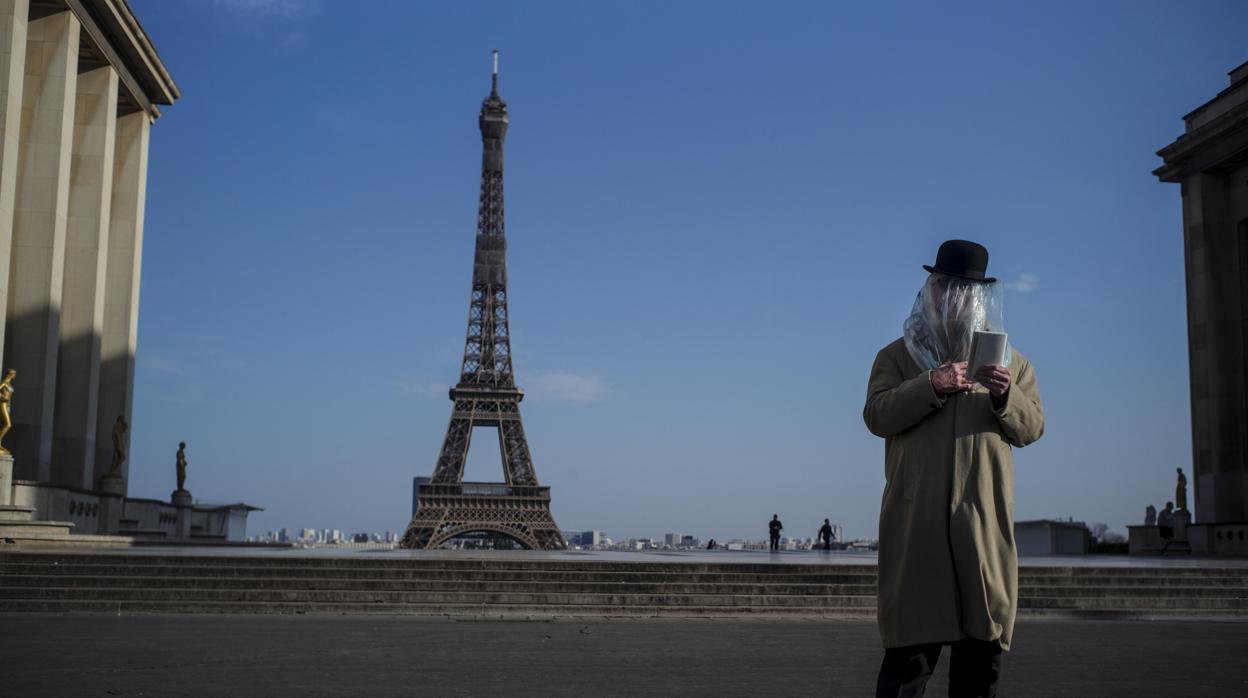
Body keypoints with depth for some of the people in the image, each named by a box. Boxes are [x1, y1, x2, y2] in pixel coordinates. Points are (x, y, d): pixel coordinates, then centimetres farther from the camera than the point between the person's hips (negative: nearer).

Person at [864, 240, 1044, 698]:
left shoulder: (1009, 360, 18)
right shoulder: (898, 356, 11)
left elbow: (1031, 428, 11)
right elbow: (876, 416, -3)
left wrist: (1005, 396, -10)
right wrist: (931, 385, -17)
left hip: (986, 523, 3)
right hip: (917, 521, -3)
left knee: (984, 645, 7)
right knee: (910, 646, -7)